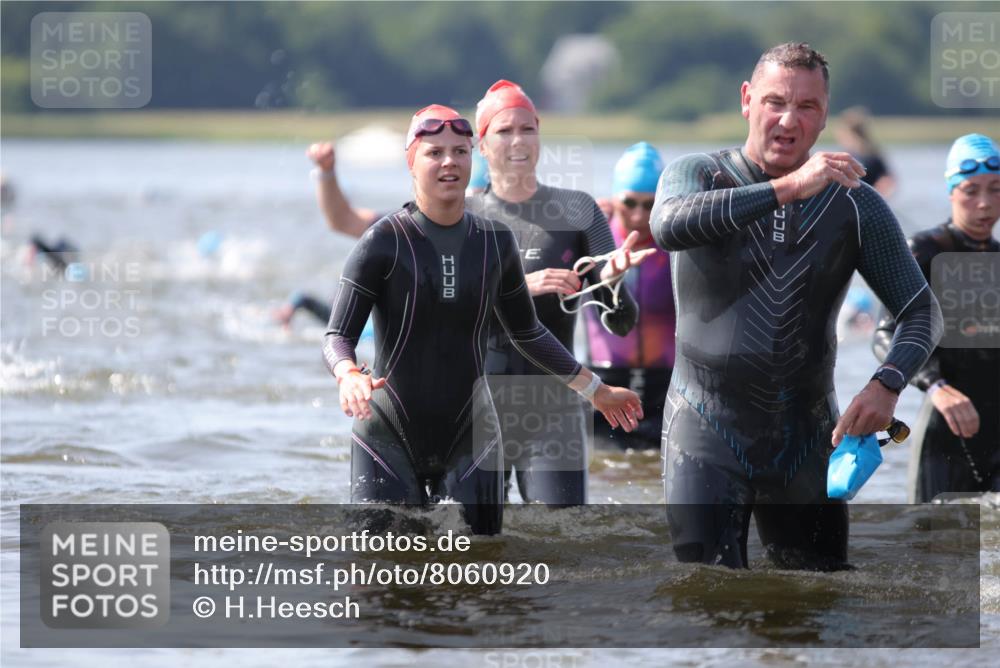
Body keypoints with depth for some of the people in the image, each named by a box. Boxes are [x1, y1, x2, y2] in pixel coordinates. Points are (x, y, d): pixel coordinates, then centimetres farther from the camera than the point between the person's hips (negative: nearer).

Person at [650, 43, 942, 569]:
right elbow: (670, 226, -27)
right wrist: (789, 187, -34)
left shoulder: (855, 205, 2)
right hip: (707, 436, -2)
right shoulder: (696, 174, -3)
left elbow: (920, 310, 2)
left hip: (807, 440, 2)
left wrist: (887, 384, -19)